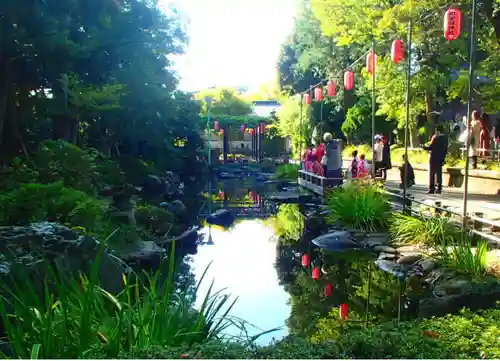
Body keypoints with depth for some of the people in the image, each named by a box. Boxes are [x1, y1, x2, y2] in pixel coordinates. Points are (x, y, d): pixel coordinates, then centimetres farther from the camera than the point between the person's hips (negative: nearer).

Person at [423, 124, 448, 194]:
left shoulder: (435, 137, -12)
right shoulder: (445, 138, 8)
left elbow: (431, 147, -15)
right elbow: (446, 149, 10)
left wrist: (425, 147, 2)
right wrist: (443, 158, 15)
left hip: (434, 157, -6)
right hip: (441, 158, 6)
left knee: (432, 173, -1)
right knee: (439, 173, 10)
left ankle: (431, 188, -3)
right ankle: (439, 188, 11)